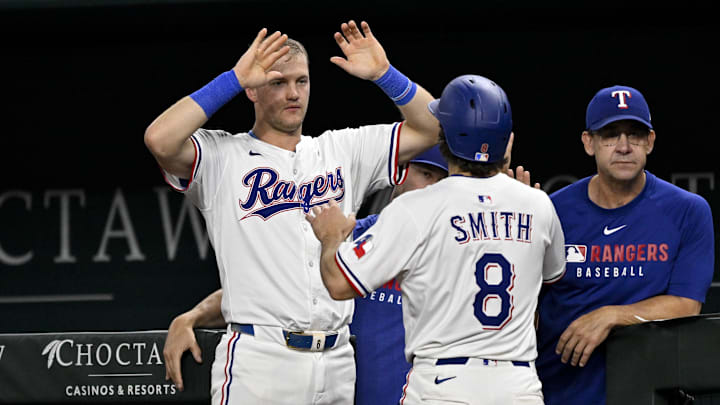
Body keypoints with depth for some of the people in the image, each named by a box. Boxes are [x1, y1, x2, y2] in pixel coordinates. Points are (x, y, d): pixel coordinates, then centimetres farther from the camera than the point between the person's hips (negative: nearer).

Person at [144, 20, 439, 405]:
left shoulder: (342, 151, 18)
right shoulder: (222, 156, 4)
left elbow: (431, 128, 16)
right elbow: (160, 141, -15)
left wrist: (384, 74, 0)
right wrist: (233, 79, -11)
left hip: (337, 360, 4)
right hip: (258, 356, -4)